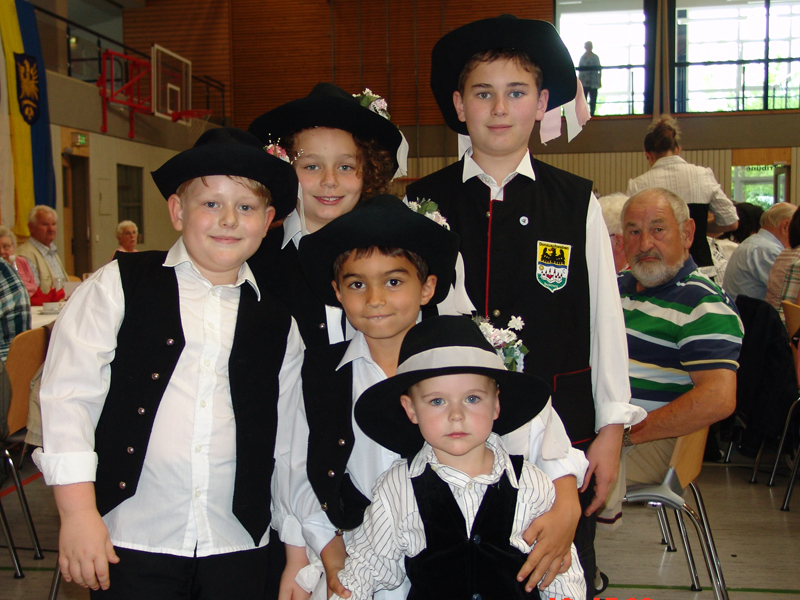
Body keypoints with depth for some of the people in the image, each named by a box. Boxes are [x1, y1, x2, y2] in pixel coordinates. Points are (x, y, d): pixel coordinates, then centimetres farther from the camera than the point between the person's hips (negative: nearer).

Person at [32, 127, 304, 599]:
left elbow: (287, 442, 11)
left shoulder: (279, 321, 6)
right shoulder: (120, 286, 0)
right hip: (131, 541, -2)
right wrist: (78, 512, -9)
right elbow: (68, 395, -3)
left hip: (238, 547, 2)